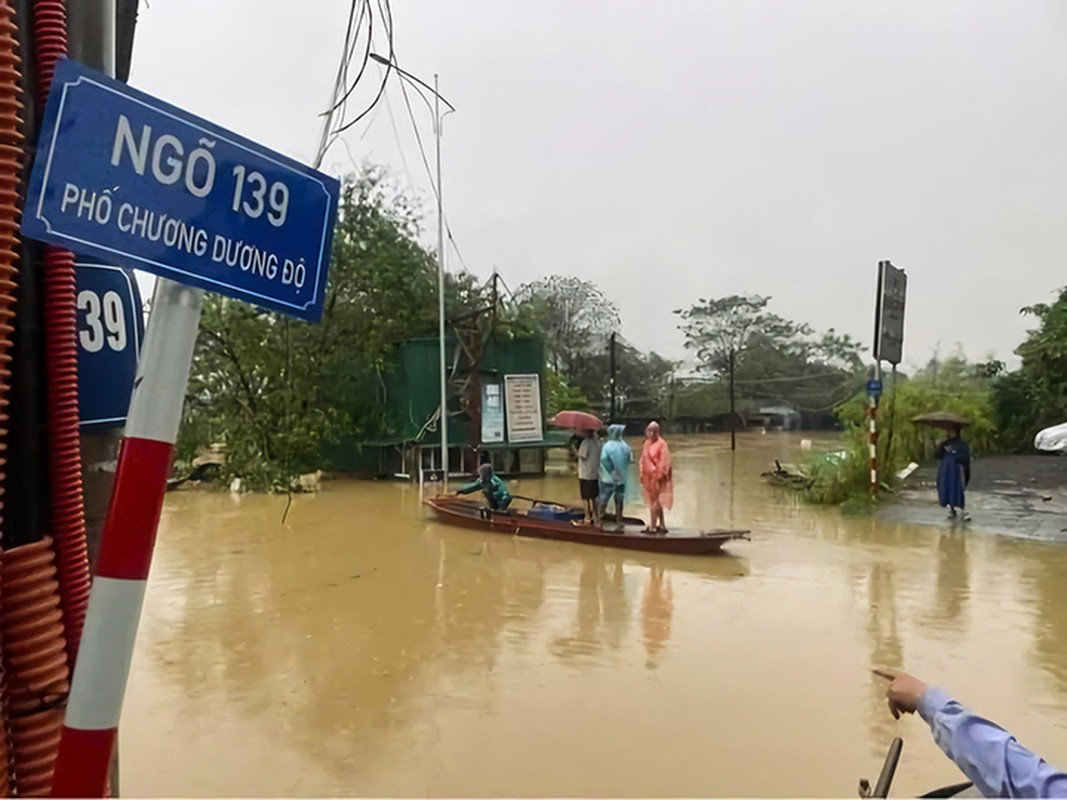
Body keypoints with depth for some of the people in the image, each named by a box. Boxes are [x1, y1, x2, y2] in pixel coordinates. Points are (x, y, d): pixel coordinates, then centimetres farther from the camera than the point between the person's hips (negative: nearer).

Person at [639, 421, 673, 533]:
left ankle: (653, 526, 2)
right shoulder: (647, 444, 9)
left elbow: (664, 461, -16)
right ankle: (662, 525, 21)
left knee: (654, 502, -4)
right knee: (655, 502, 13)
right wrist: (642, 474, 12)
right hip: (648, 476, 8)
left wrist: (660, 475, -19)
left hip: (657, 477, -8)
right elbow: (643, 460, 15)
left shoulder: (662, 444, -13)